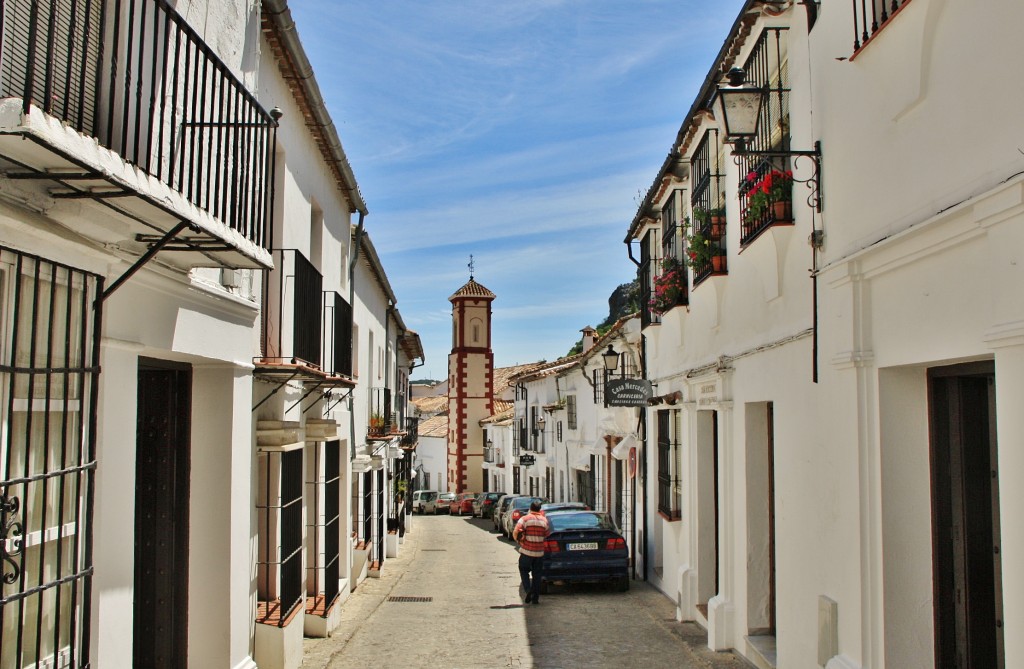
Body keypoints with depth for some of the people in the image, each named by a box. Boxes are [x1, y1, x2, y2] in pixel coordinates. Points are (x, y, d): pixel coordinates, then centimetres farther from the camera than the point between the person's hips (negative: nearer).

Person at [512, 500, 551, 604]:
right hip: (539, 552, 2)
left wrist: (518, 541, 3)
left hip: (526, 551, -2)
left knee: (524, 570, 15)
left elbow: (515, 532, -16)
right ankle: (535, 597, 12)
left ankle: (528, 589, -6)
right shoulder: (544, 520, 3)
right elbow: (547, 536, 4)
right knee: (537, 574, 12)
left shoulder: (524, 519, -7)